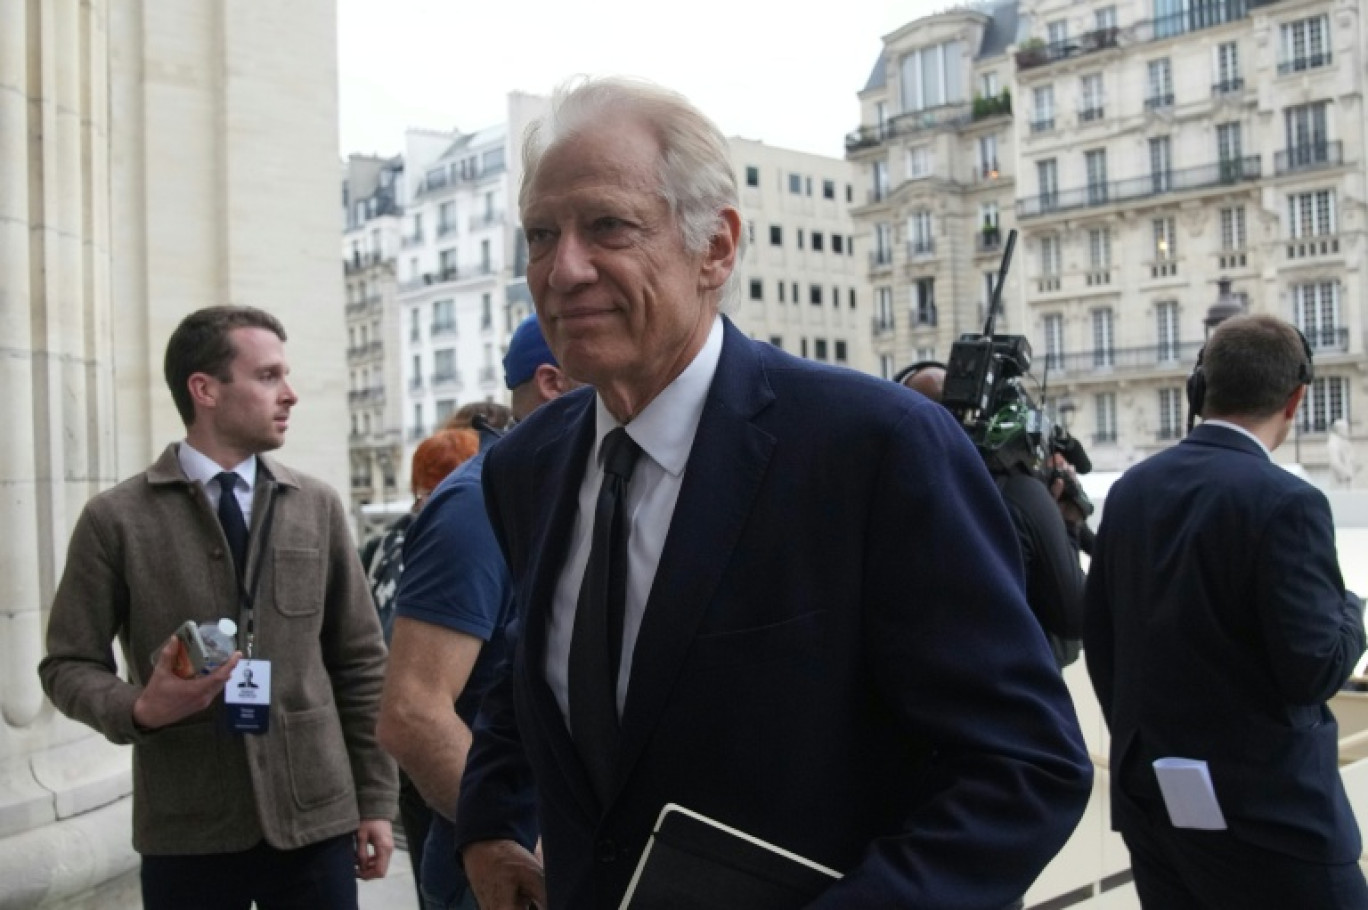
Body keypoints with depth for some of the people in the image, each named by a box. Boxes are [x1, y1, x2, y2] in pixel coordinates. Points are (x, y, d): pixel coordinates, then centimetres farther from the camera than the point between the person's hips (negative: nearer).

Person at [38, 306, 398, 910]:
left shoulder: (318, 507, 4)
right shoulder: (116, 519, -3)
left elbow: (361, 661, 6)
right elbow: (68, 664, 2)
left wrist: (375, 798, 4)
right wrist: (139, 710, -18)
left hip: (316, 819, 2)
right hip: (187, 834, -2)